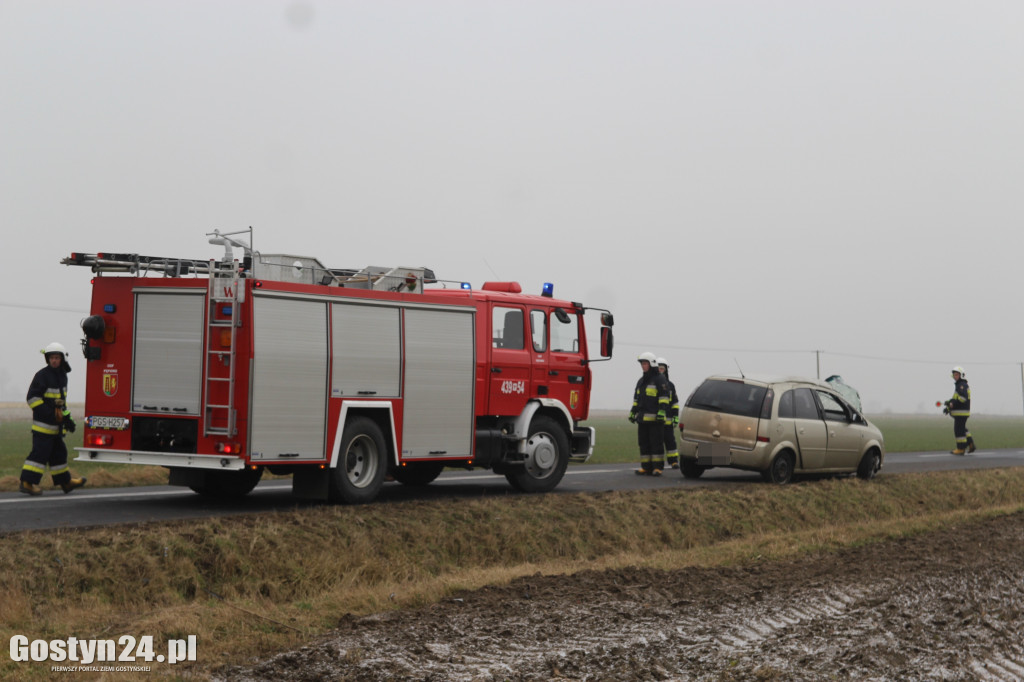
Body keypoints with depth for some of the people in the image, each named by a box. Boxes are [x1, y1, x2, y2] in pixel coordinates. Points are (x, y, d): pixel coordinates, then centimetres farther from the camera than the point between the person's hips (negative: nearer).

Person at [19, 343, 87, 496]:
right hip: (43, 424, -8)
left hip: (55, 424, 8)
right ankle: (27, 482, -12)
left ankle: (65, 482, 24)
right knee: (40, 452, -12)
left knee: (59, 452, 15)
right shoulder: (42, 375, -11)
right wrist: (47, 413, -20)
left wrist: (67, 417, 16)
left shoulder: (62, 376, 14)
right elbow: (32, 397, -15)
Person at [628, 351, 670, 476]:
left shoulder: (660, 379, -2)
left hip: (655, 419, -8)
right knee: (644, 443, 6)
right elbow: (636, 399, 27)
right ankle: (646, 467, 10)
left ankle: (657, 467, -5)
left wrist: (661, 412, -19)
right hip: (642, 418, 8)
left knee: (656, 443, -6)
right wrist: (633, 413, 20)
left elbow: (664, 397, -10)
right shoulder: (641, 381, 22)